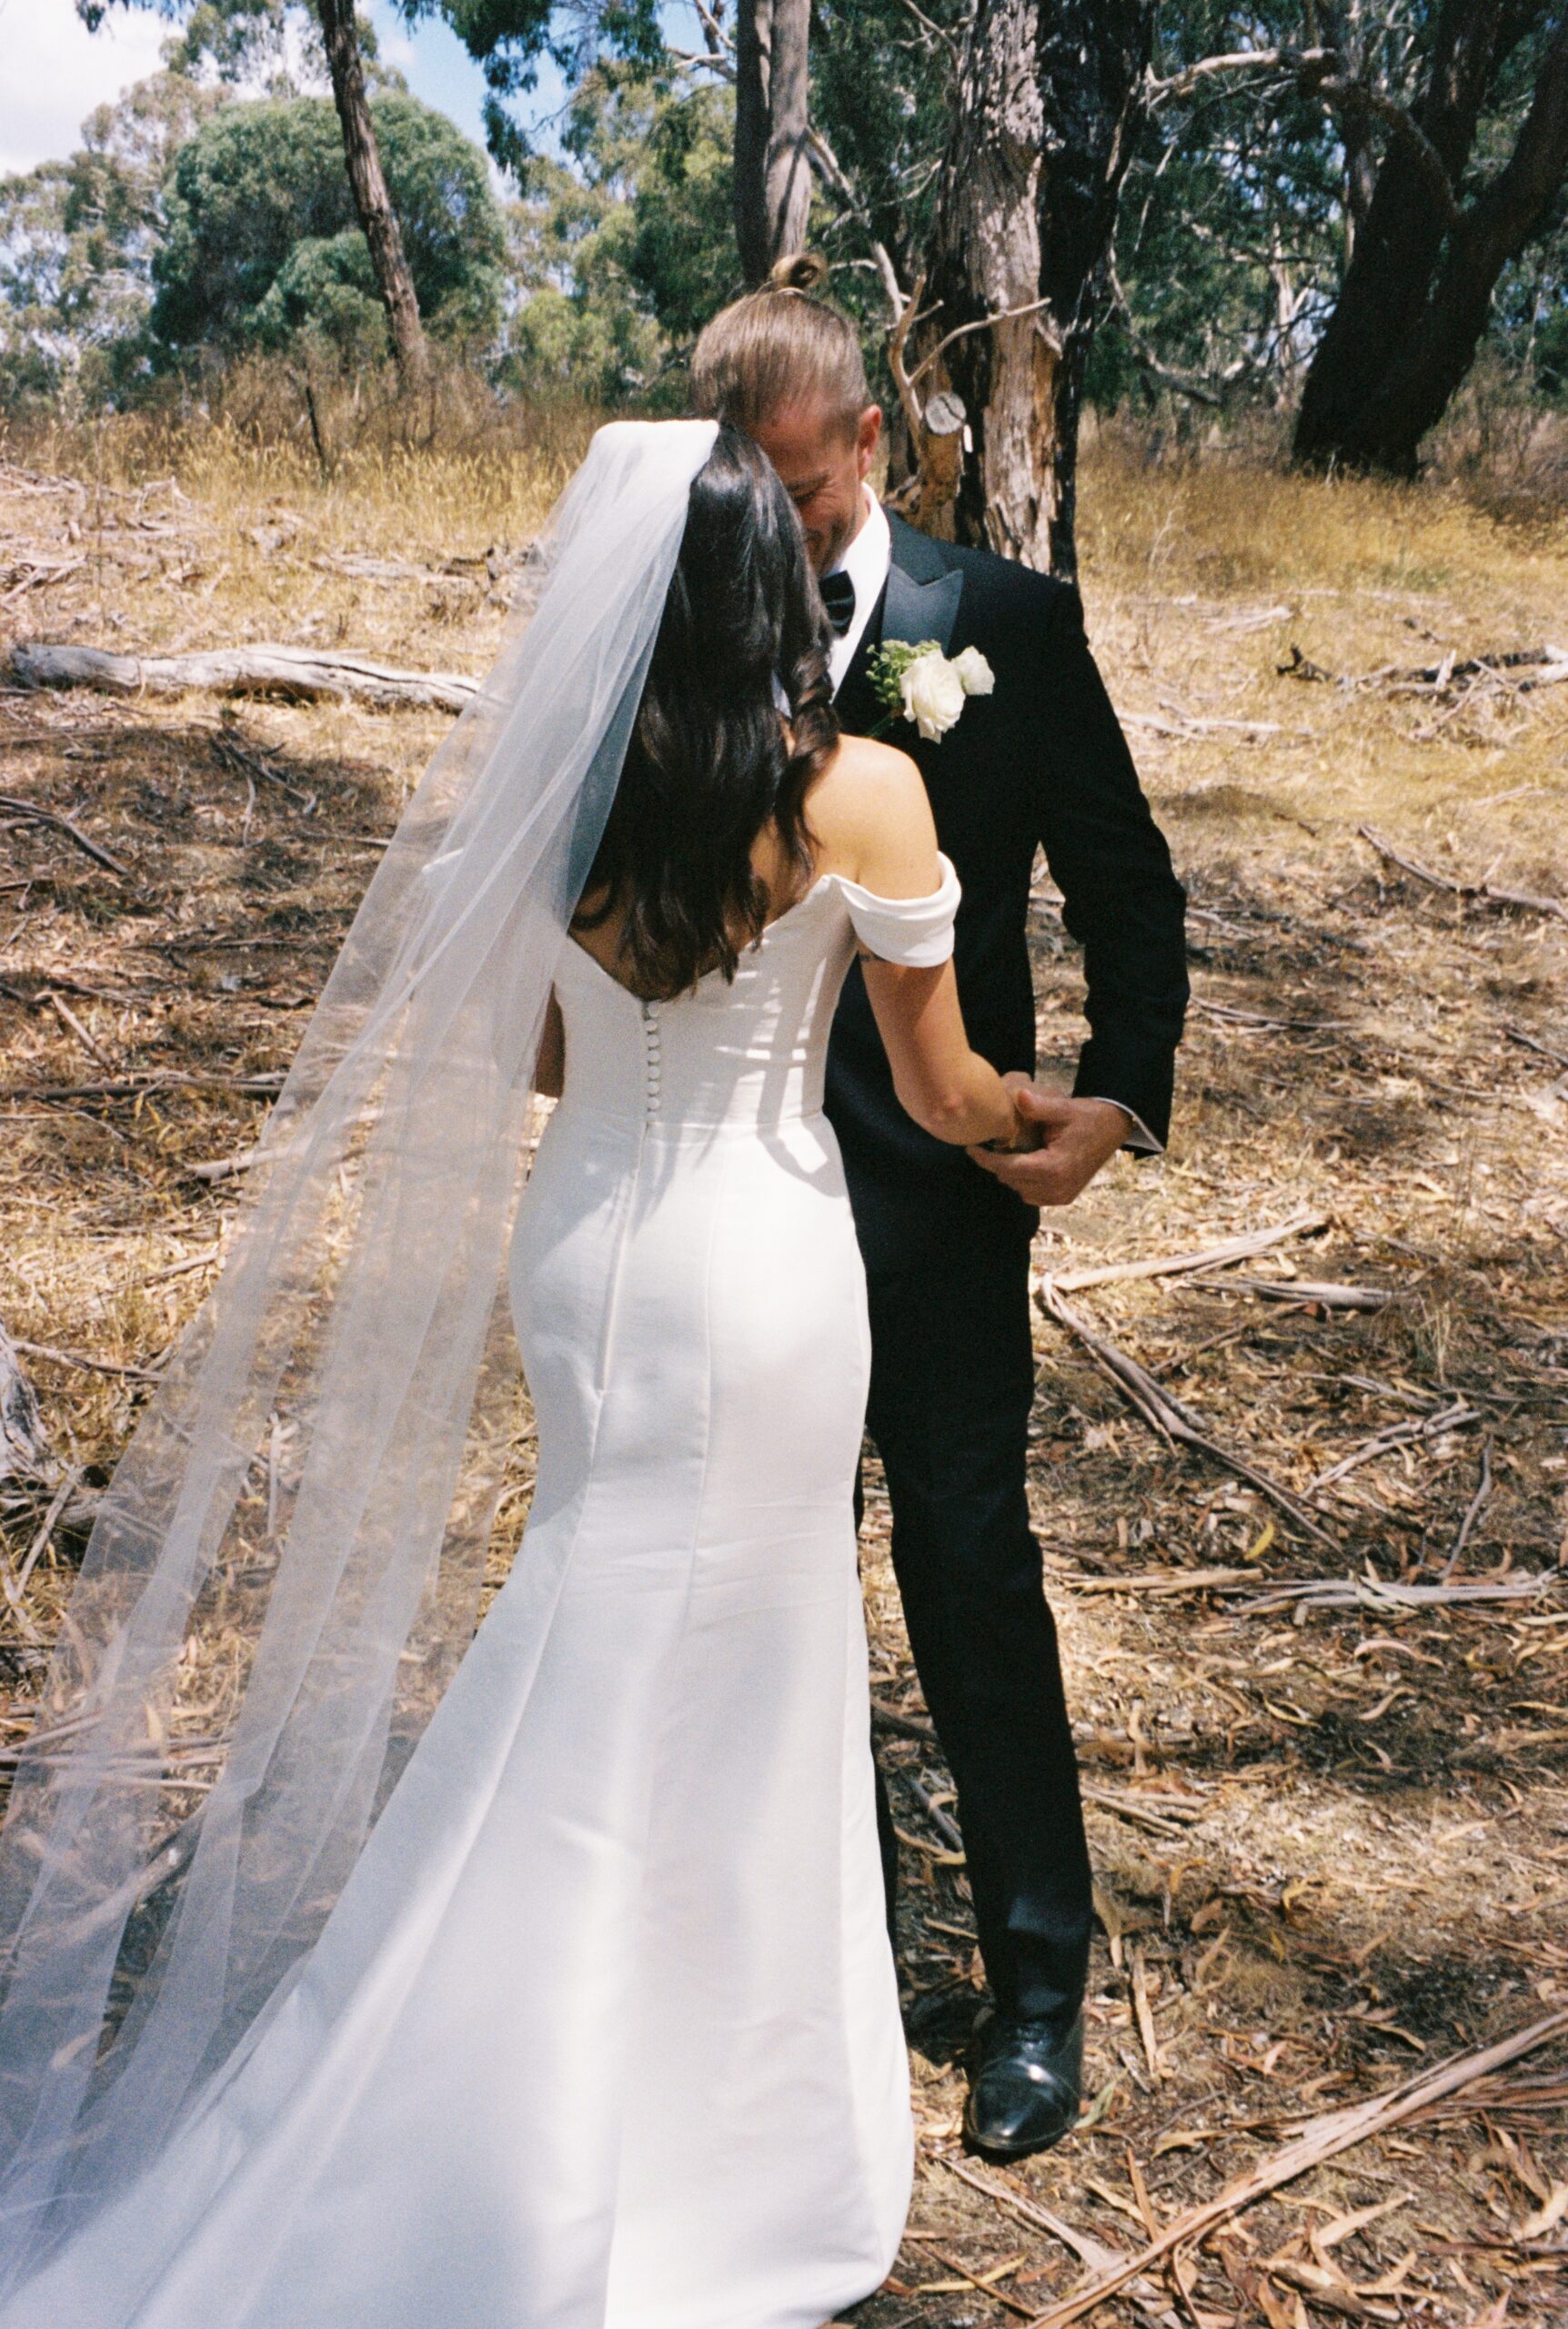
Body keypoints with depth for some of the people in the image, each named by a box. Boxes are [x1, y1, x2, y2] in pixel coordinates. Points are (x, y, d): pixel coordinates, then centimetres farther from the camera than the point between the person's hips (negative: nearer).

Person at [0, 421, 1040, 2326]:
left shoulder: (521, 796, -7)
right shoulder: (862, 793, -15)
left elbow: (529, 1059, 6)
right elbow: (940, 1090, -5)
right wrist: (1039, 1133, 16)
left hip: (585, 1248, 3)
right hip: (765, 1258, -3)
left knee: (602, 1651, 22)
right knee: (727, 1680, 12)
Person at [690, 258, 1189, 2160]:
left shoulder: (1008, 620, -5)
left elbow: (1125, 883, -1)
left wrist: (1122, 1095, -14)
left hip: (937, 1203, -2)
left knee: (972, 1582, 5)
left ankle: (1036, 1983, 24)